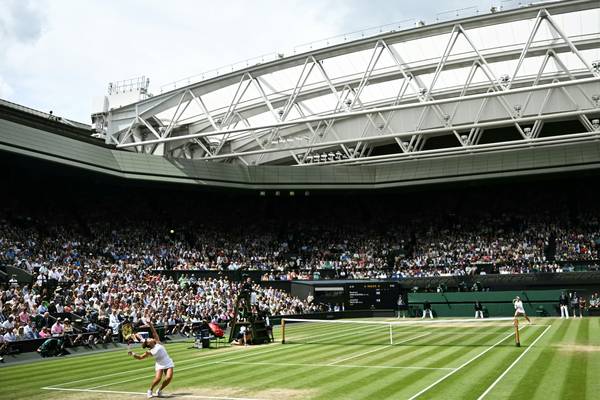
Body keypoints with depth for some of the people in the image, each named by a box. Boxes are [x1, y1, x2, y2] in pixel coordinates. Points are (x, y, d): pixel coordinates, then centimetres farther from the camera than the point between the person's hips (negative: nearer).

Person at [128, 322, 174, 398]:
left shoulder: (158, 343, 1)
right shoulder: (150, 352, -4)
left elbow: (154, 332, 0)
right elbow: (140, 357, -2)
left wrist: (150, 324, -5)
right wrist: (133, 354, -15)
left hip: (168, 363, 2)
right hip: (160, 365, -2)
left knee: (169, 378, -14)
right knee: (158, 378, -20)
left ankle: (159, 391, 10)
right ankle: (150, 390, 10)